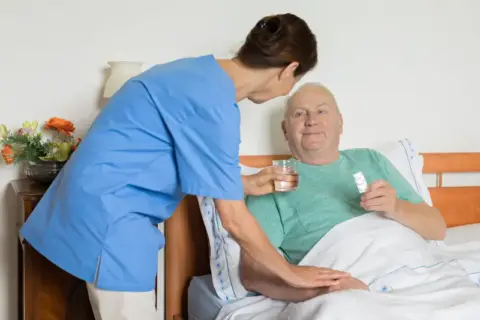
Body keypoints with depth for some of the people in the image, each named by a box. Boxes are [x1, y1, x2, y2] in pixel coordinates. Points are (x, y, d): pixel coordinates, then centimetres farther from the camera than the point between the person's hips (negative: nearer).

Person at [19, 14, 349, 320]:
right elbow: (234, 221, -18)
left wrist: (245, 184, 22)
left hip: (104, 201, 10)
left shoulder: (204, 73, 7)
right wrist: (291, 273, -5)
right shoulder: (214, 104, -22)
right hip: (109, 210, -10)